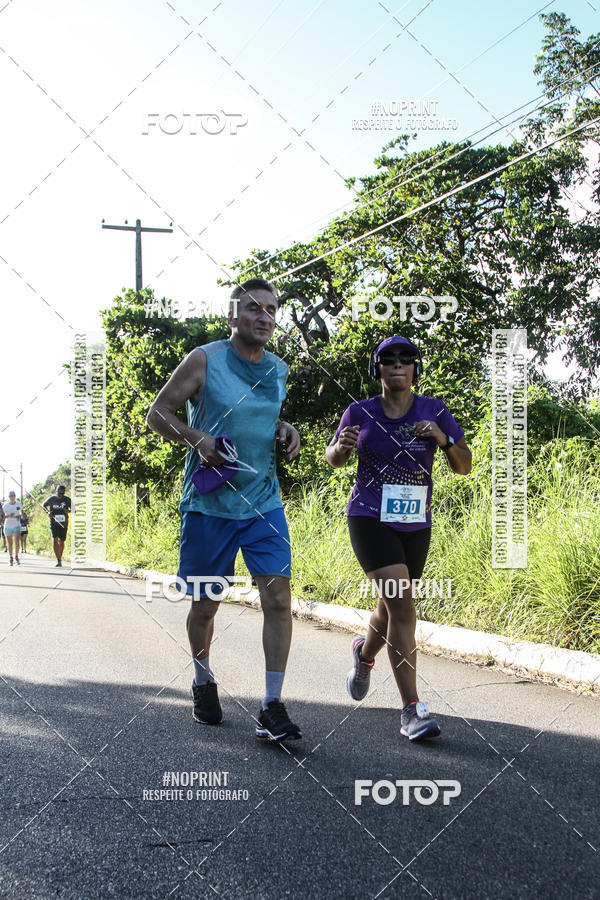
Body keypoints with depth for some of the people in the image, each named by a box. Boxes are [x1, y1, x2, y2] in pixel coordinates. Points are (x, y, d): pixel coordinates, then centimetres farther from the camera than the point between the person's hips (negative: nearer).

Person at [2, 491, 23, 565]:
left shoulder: (19, 504, -2)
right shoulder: (5, 505, -6)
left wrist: (19, 515, -1)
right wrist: (8, 515, -29)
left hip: (16, 526, 0)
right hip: (8, 526, 0)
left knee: (17, 542, -17)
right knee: (10, 544, 7)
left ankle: (16, 557, 0)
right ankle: (11, 558, 24)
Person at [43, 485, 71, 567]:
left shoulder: (67, 500, -1)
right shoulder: (51, 499, -1)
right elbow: (43, 505, 16)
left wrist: (68, 511, -17)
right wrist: (48, 512, -4)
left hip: (63, 523, 1)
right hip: (53, 522, -1)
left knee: (61, 541, 9)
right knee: (55, 540, -15)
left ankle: (60, 558, 29)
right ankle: (58, 560, -18)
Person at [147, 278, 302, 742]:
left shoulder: (279, 369, 7)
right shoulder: (204, 361, -9)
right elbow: (158, 413, -2)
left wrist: (285, 430, 2)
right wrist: (196, 439, -19)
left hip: (263, 503, 3)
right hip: (208, 505, -3)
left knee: (279, 598, -9)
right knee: (205, 604, 8)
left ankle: (272, 708, -2)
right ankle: (203, 679, 37)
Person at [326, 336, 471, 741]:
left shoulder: (435, 411, 0)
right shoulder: (360, 412, -2)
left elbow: (464, 467, 2)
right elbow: (334, 459, 11)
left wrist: (443, 438, -17)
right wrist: (342, 445, -12)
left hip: (415, 525, 3)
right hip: (371, 520, -3)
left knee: (394, 608, 16)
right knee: (402, 605, -17)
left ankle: (365, 653, 52)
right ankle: (412, 710, -13)